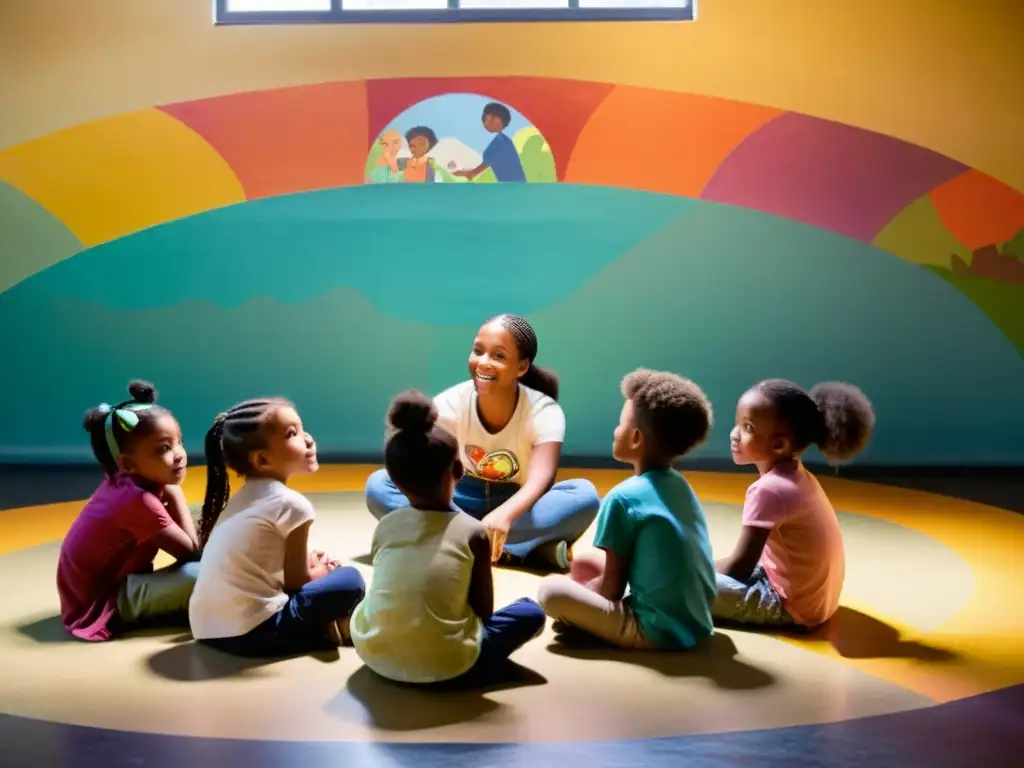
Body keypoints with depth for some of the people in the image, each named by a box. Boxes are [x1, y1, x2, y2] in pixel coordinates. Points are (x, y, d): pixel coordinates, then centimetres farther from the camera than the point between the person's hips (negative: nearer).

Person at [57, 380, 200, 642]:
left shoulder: (124, 483, -1)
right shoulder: (137, 499, -27)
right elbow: (191, 552, -22)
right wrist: (174, 494, -16)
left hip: (105, 581, 9)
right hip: (100, 603, -9)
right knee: (198, 573, -25)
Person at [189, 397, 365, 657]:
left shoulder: (243, 497, 15)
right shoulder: (291, 504, -11)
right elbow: (296, 581, -3)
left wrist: (305, 563, 15)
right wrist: (318, 574, 17)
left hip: (207, 627, 9)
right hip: (251, 631, -9)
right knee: (350, 580, -3)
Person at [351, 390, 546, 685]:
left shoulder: (385, 527, 4)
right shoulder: (473, 531, -4)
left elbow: (395, 596, 13)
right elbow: (484, 611, 3)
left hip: (376, 655, 4)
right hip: (446, 665, -3)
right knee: (531, 612, 15)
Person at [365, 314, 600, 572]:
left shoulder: (544, 411, -19)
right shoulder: (450, 404, -14)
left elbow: (540, 479, -36)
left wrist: (503, 514, -58)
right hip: (464, 501, 2)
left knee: (585, 495, -31)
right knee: (377, 485, -25)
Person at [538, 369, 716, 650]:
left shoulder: (623, 497, -17)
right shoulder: (680, 485, 7)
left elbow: (612, 587, -12)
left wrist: (577, 603, 6)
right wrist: (583, 589, 19)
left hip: (661, 631, -8)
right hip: (695, 622, 8)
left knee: (551, 589, -9)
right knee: (584, 563, 17)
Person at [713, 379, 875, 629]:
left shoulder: (769, 489, -24)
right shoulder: (795, 475, 3)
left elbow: (741, 566, -19)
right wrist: (710, 566, 9)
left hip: (792, 606, -10)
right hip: (814, 597, 10)